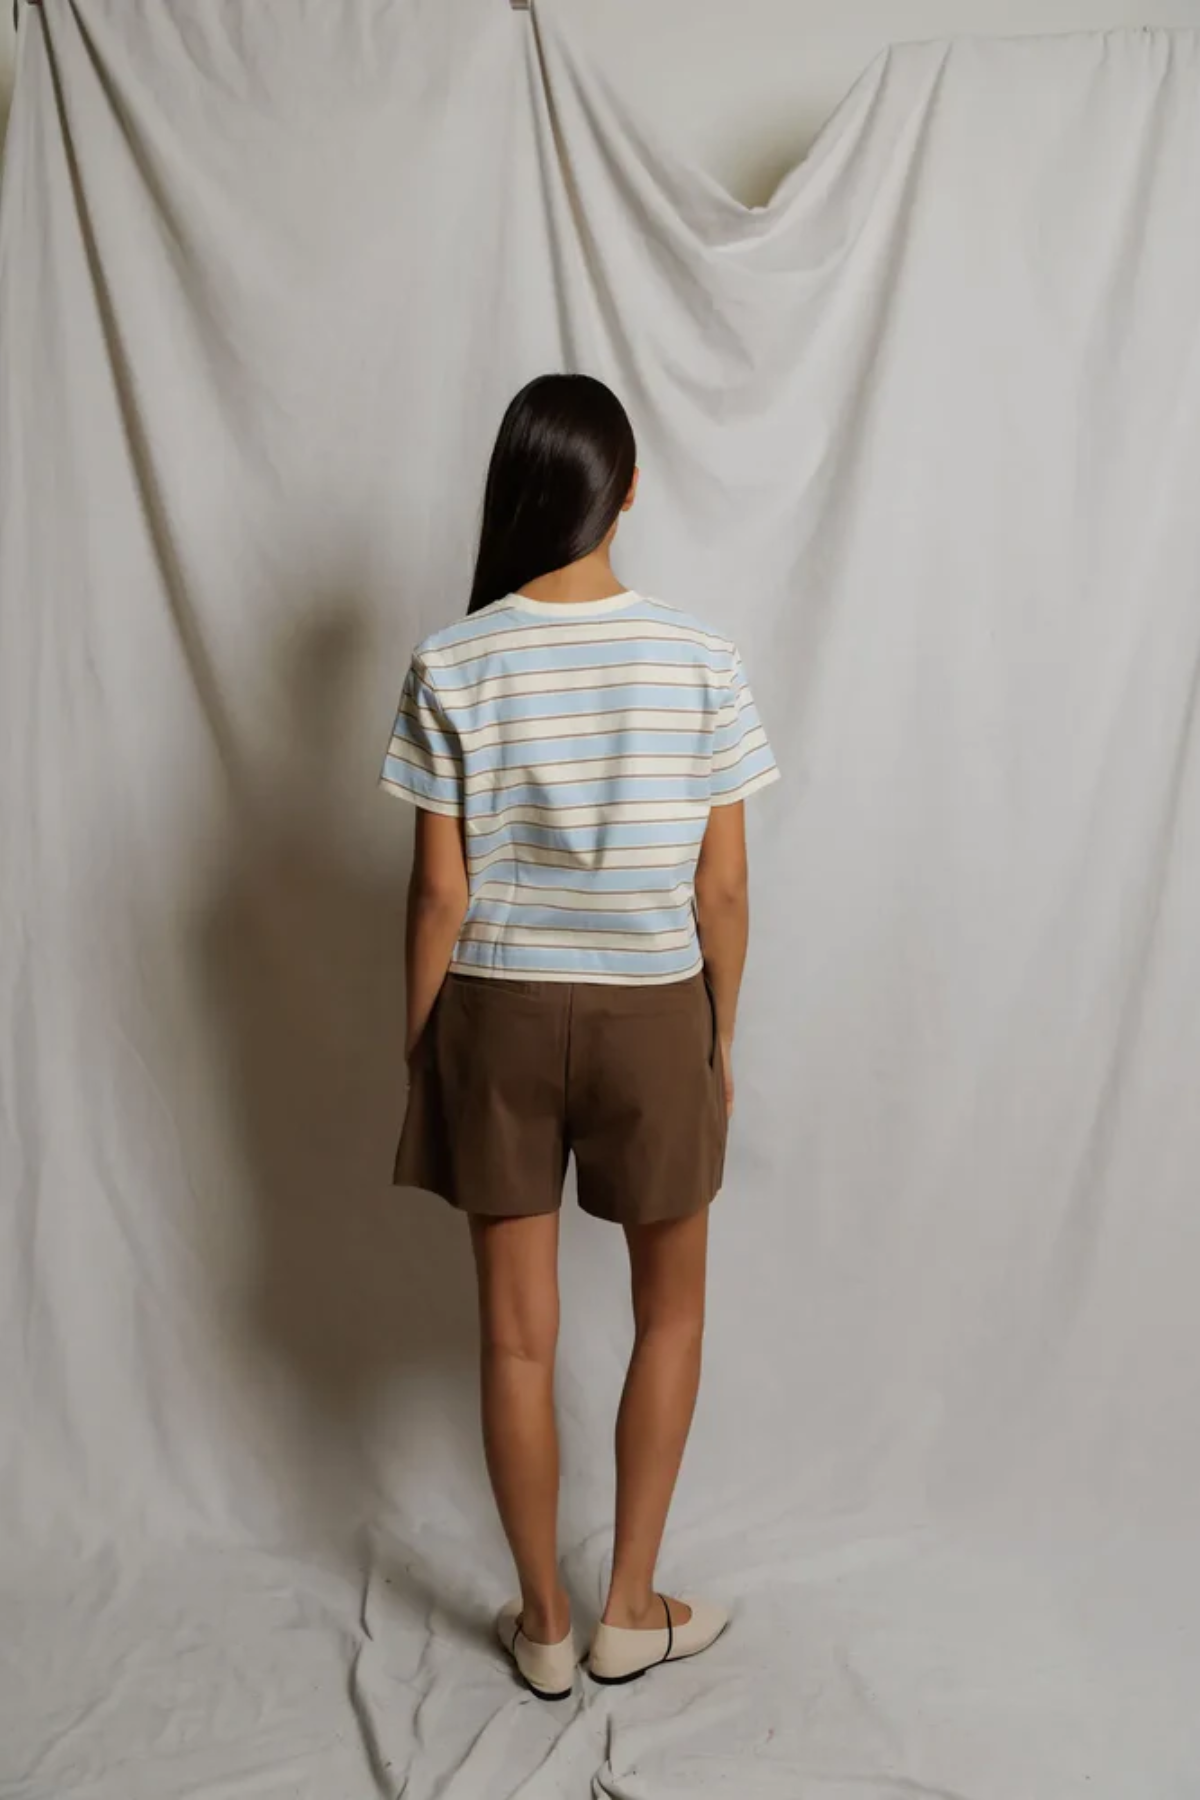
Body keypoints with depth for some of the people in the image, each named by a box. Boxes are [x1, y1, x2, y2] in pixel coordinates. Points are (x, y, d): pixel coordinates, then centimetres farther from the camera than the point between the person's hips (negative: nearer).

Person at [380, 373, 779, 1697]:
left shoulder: (452, 666, -9)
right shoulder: (698, 660, -9)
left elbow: (441, 890, -7)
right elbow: (722, 887, -6)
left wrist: (418, 1047, 6)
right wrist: (721, 1045, 8)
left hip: (498, 1016, 1)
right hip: (650, 1017, 0)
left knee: (518, 1332, 14)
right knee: (671, 1311, 20)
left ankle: (544, 1624, 30)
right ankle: (631, 1610, 29)